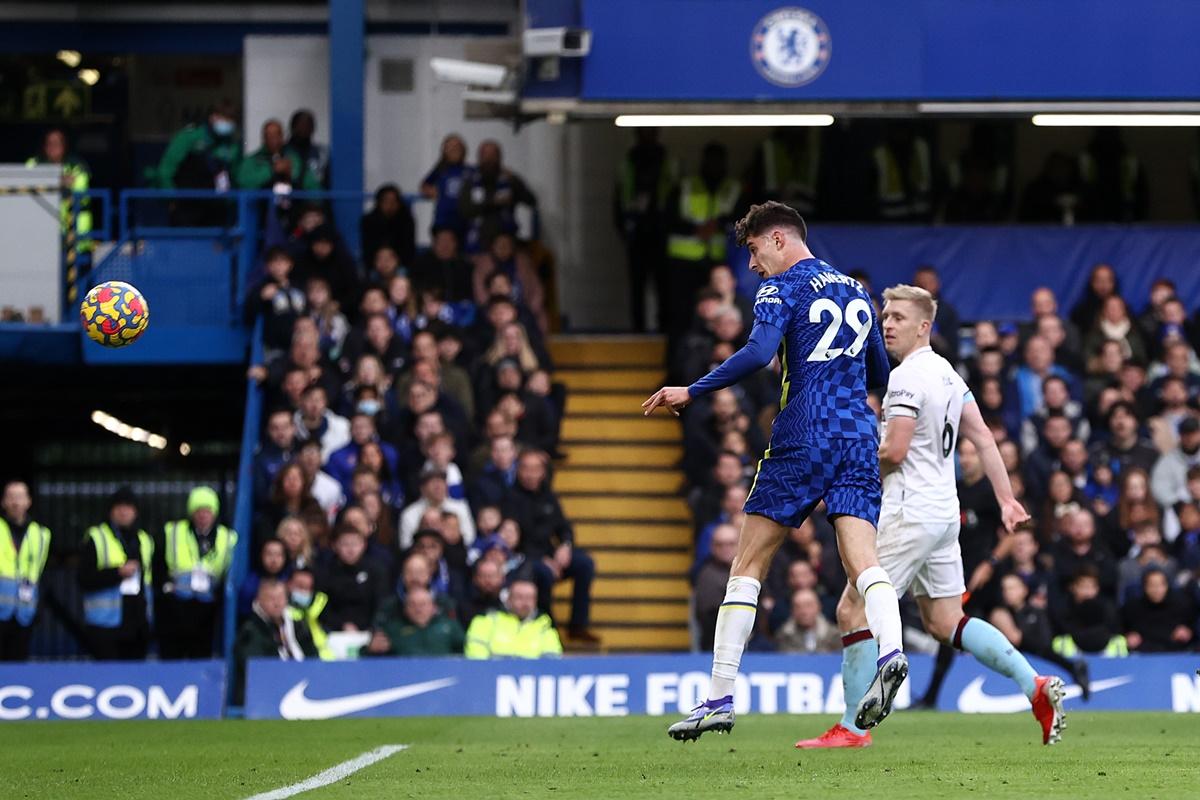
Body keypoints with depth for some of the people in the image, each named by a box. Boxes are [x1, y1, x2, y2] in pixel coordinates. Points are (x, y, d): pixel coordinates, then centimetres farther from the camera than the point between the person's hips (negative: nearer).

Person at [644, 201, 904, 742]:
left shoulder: (782, 288, -1)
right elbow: (879, 372, 26)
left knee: (748, 565, 2)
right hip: (860, 438, 5)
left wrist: (691, 392, -13)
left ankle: (720, 700, 0)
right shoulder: (855, 292, 19)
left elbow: (758, 352, -18)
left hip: (803, 437, -5)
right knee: (863, 561, -5)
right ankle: (890, 651, -36)